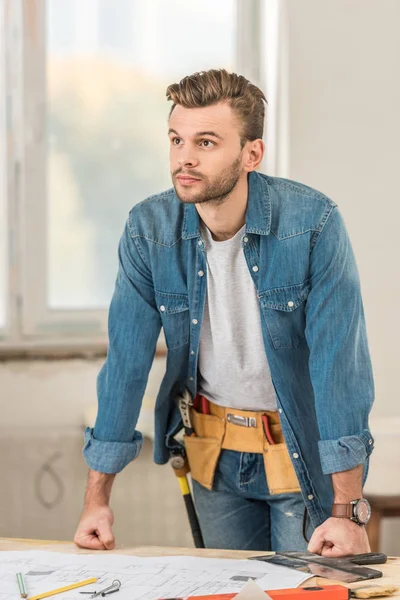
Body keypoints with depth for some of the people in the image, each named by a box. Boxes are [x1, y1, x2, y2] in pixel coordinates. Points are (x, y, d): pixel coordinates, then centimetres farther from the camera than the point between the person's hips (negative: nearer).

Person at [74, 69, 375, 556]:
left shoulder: (312, 223, -22)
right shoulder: (148, 229, -11)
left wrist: (347, 511, -29)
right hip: (215, 452, 3)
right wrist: (96, 500, -9)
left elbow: (340, 366, -24)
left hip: (305, 451, -3)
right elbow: (126, 363, -8)